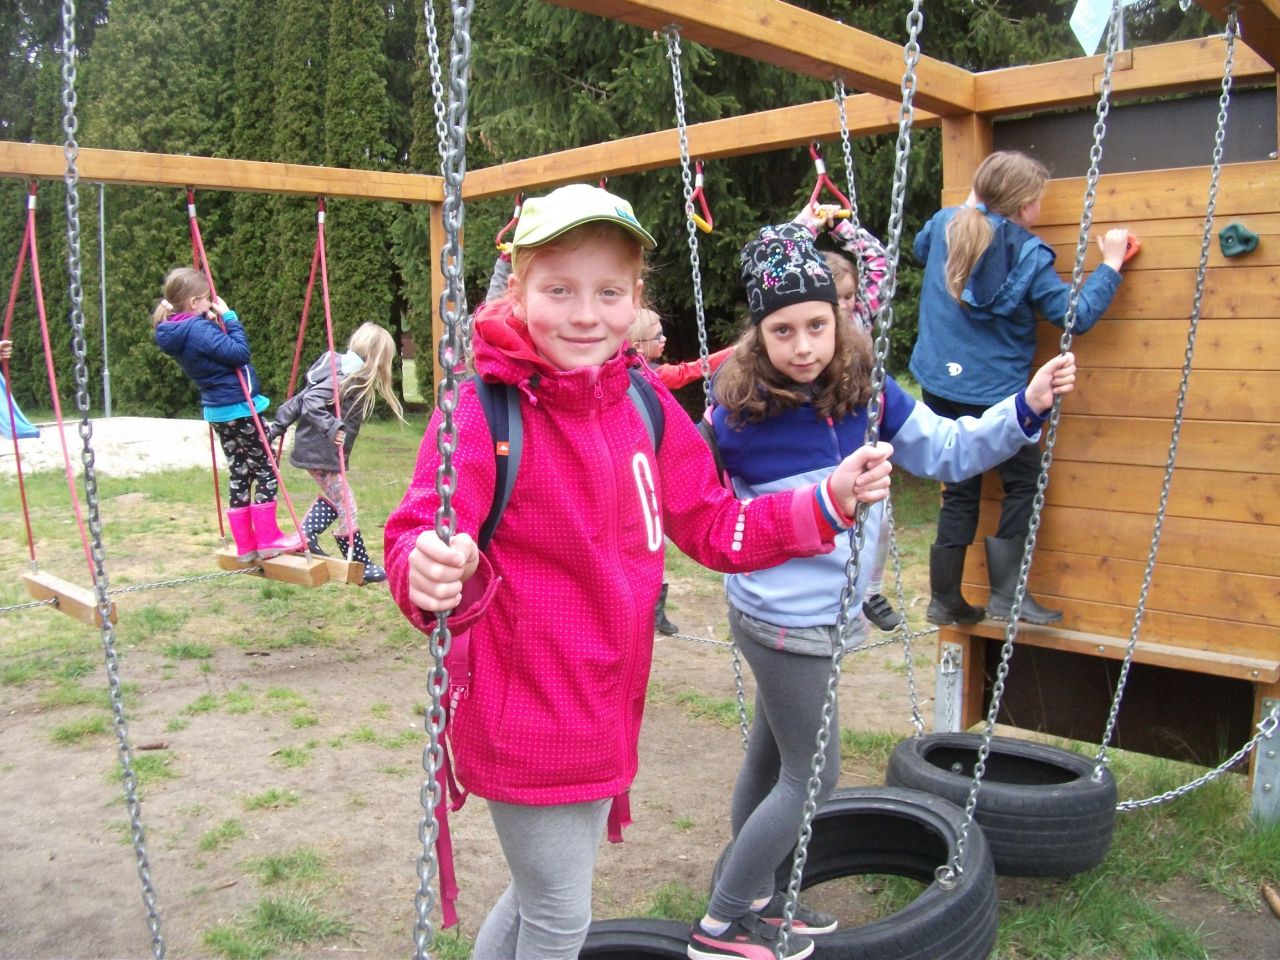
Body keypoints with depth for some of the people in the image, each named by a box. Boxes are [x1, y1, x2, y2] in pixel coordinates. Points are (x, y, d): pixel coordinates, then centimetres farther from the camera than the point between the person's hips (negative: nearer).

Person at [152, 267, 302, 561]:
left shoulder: (177, 332, 5)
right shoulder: (198, 330, -22)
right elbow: (240, 353, -24)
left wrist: (217, 324, 0)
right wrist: (229, 317, -16)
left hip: (218, 410, 9)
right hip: (239, 408, -9)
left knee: (239, 473, 14)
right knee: (266, 469, 3)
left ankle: (245, 545, 17)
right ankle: (269, 538, 7)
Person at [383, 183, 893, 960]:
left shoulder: (645, 402, -2)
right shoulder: (485, 408, -19)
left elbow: (714, 528, 5)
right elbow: (420, 544, -27)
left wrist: (827, 501, -4)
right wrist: (433, 577, -50)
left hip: (607, 712, 6)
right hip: (524, 716, -6)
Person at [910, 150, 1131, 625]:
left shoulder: (946, 224, 1)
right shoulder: (1028, 254, -13)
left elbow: (920, 250, 25)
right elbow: (1076, 316, -11)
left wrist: (969, 208, 29)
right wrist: (1111, 264, -1)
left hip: (939, 385, 6)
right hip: (994, 393, -5)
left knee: (960, 490, 14)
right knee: (1023, 481, 12)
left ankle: (945, 599, 17)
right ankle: (1006, 593, 7)